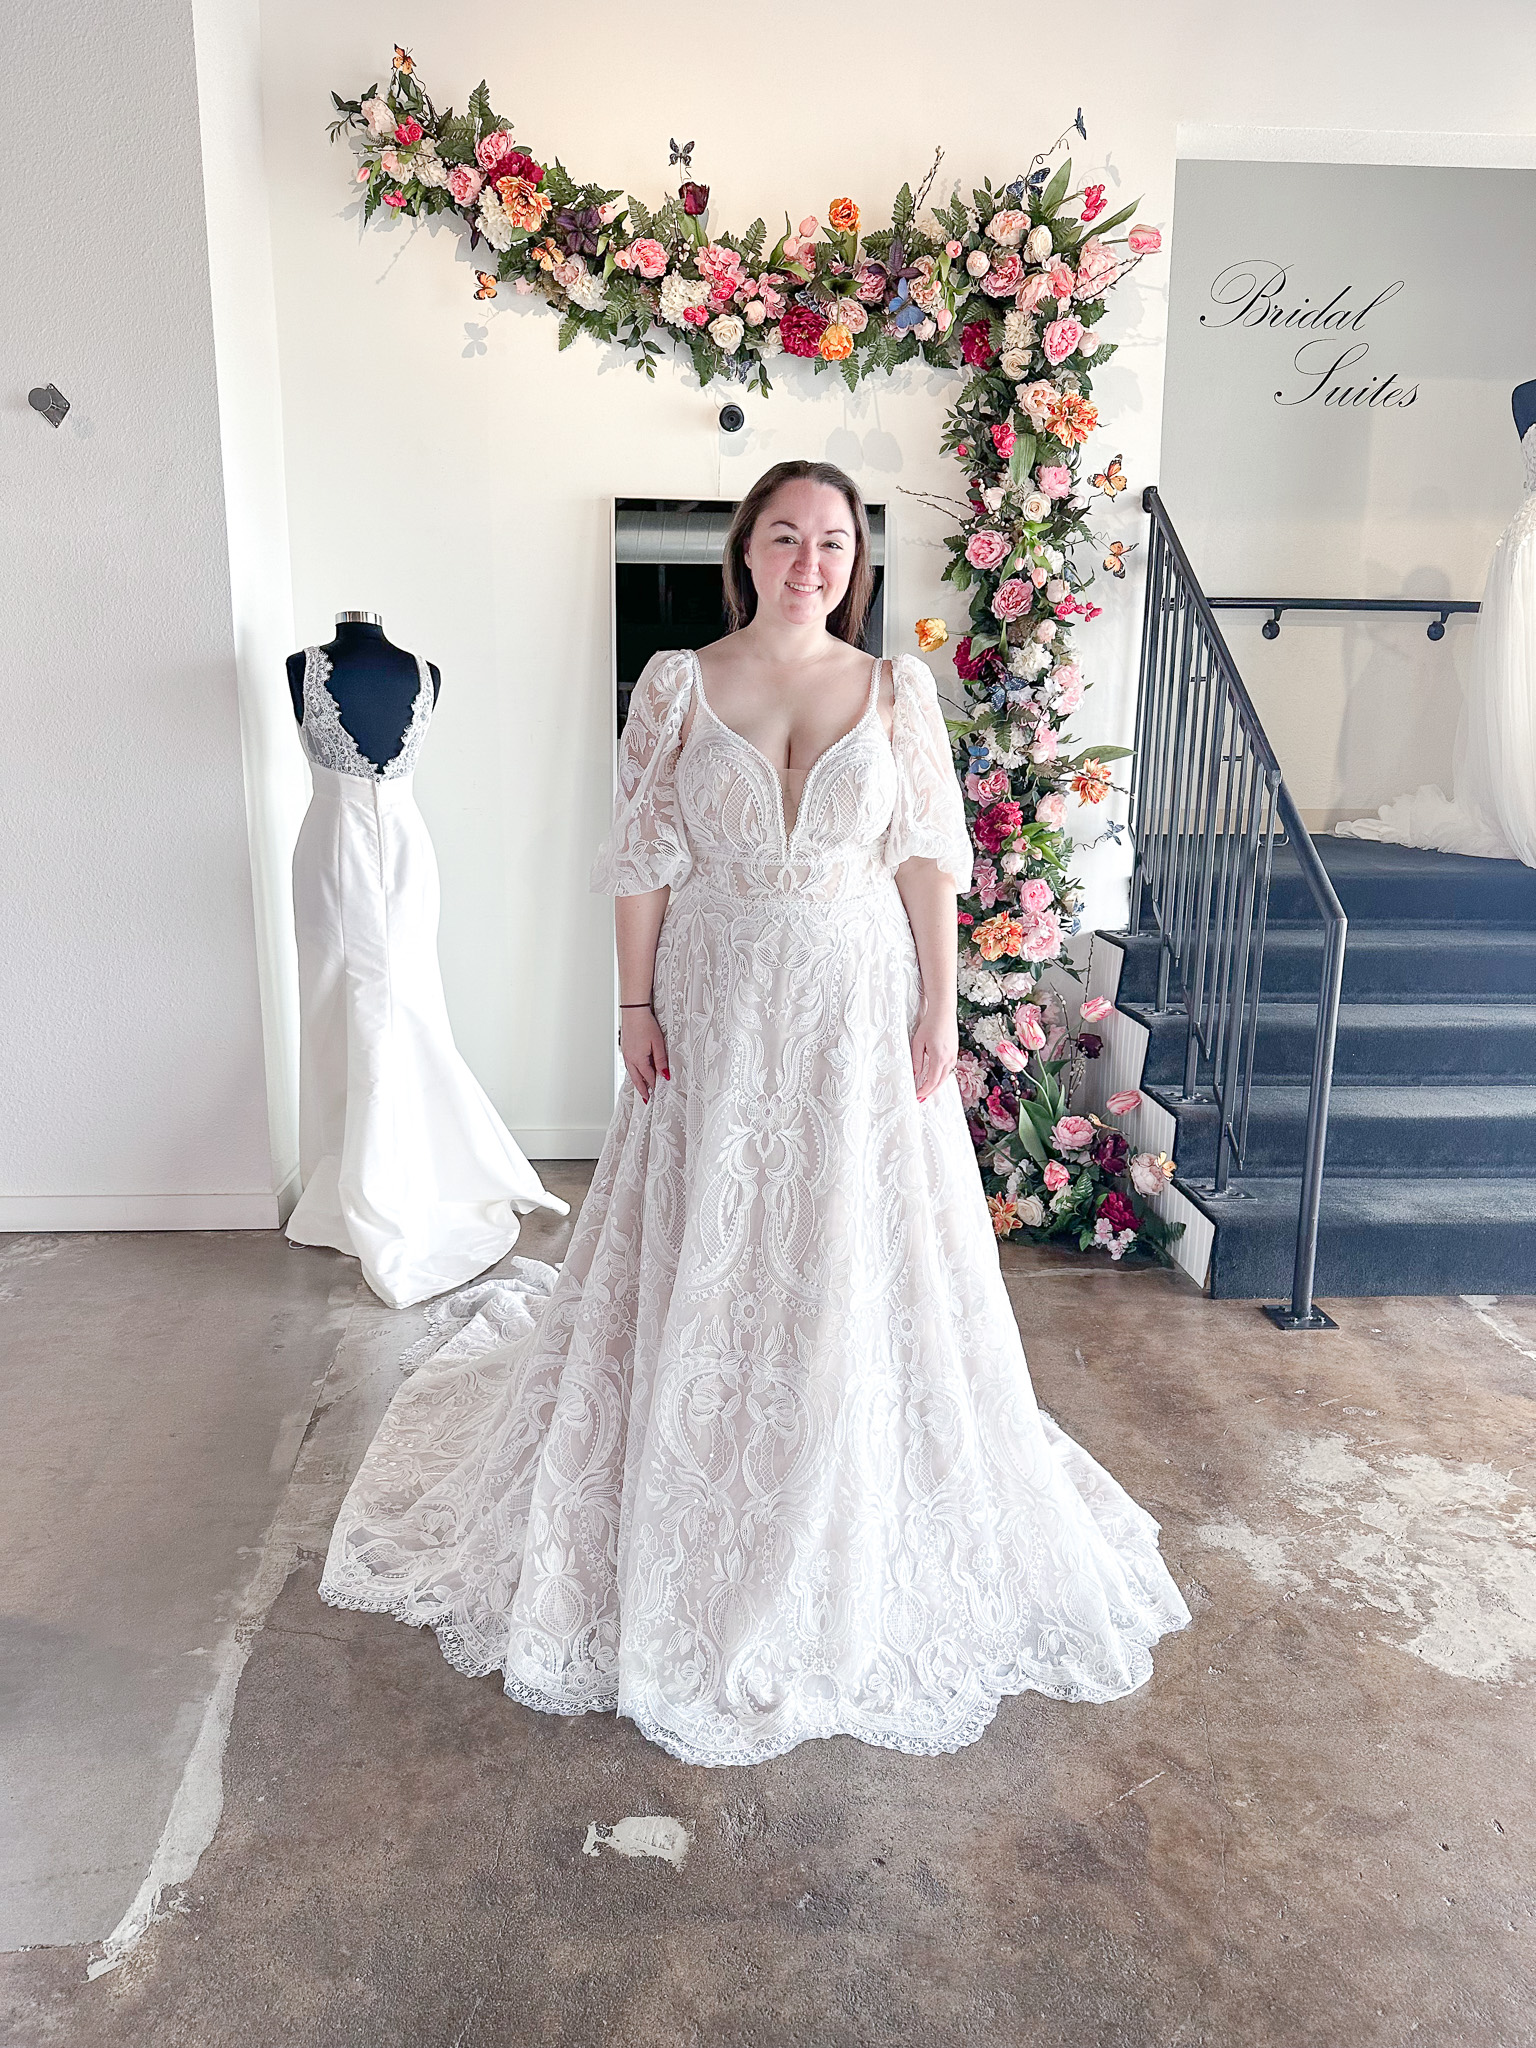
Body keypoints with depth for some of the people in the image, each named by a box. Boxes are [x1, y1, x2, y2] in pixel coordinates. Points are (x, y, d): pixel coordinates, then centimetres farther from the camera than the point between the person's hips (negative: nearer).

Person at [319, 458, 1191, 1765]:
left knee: (856, 1254, 8)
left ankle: (856, 1534, 31)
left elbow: (927, 860, 1)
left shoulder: (898, 691, 2)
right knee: (704, 1254, 8)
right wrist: (636, 1003, -5)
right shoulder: (678, 686, 0)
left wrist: (940, 1010, -3)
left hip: (857, 1007, 1)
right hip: (718, 1005, 0)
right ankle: (698, 1530, 30)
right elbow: (644, 857, 0)